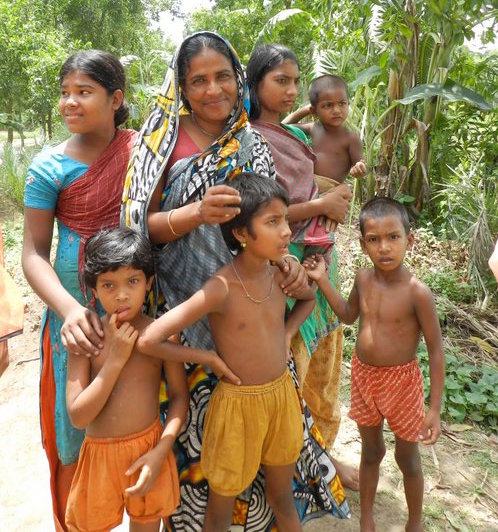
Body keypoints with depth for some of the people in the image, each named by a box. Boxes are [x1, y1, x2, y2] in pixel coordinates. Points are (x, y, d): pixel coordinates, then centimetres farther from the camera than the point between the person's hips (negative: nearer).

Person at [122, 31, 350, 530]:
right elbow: (138, 222, -8)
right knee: (190, 419, 7)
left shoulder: (252, 146, 6)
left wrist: (284, 259, -10)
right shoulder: (163, 140, -4)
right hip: (182, 309, -3)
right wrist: (196, 214, -25)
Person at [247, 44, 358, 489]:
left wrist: (335, 200, 1)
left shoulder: (294, 135, 13)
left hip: (320, 256, 8)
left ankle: (322, 450, 38)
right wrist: (322, 204, -13)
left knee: (323, 361, 17)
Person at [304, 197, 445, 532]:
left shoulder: (417, 292, -23)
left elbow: (436, 351, -16)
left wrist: (434, 409, -15)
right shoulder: (363, 279, -8)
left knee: (407, 458, 19)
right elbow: (349, 316, 11)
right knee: (371, 452, 24)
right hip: (363, 376, 4)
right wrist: (322, 279, 1)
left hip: (401, 382, -4)